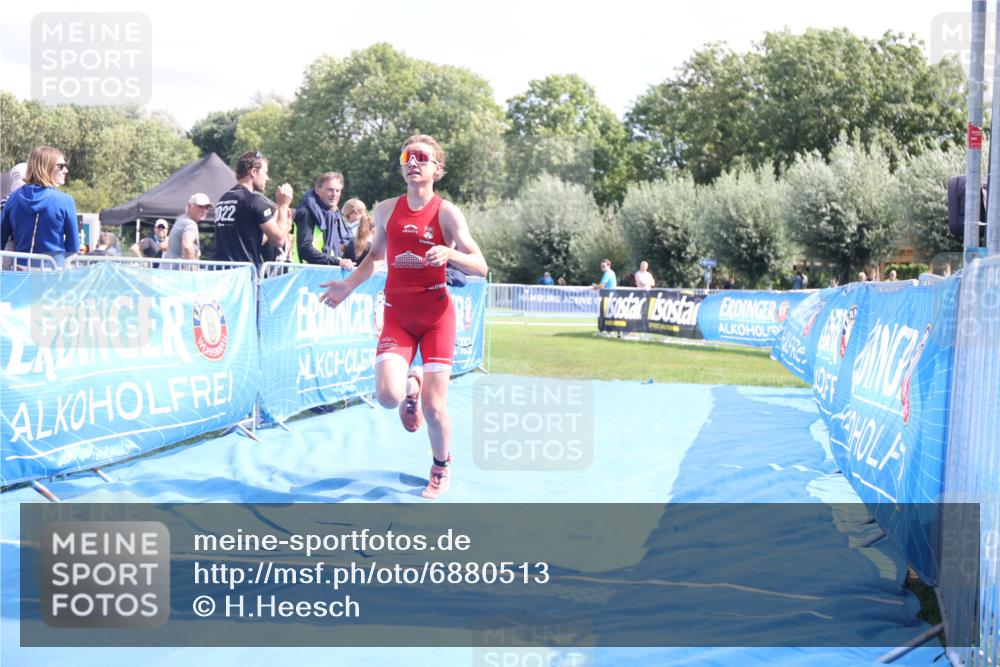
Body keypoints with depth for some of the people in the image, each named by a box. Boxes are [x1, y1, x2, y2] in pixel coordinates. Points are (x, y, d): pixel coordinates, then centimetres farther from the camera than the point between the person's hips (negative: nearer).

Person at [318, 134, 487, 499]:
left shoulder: (446, 212, -6)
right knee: (388, 395, -20)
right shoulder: (386, 209, 5)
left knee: (434, 408, -4)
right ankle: (411, 385, 18)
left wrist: (449, 253, -26)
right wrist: (349, 285, 10)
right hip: (397, 315, 2)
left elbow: (480, 267, -8)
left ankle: (442, 467, 25)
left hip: (436, 314, -2)